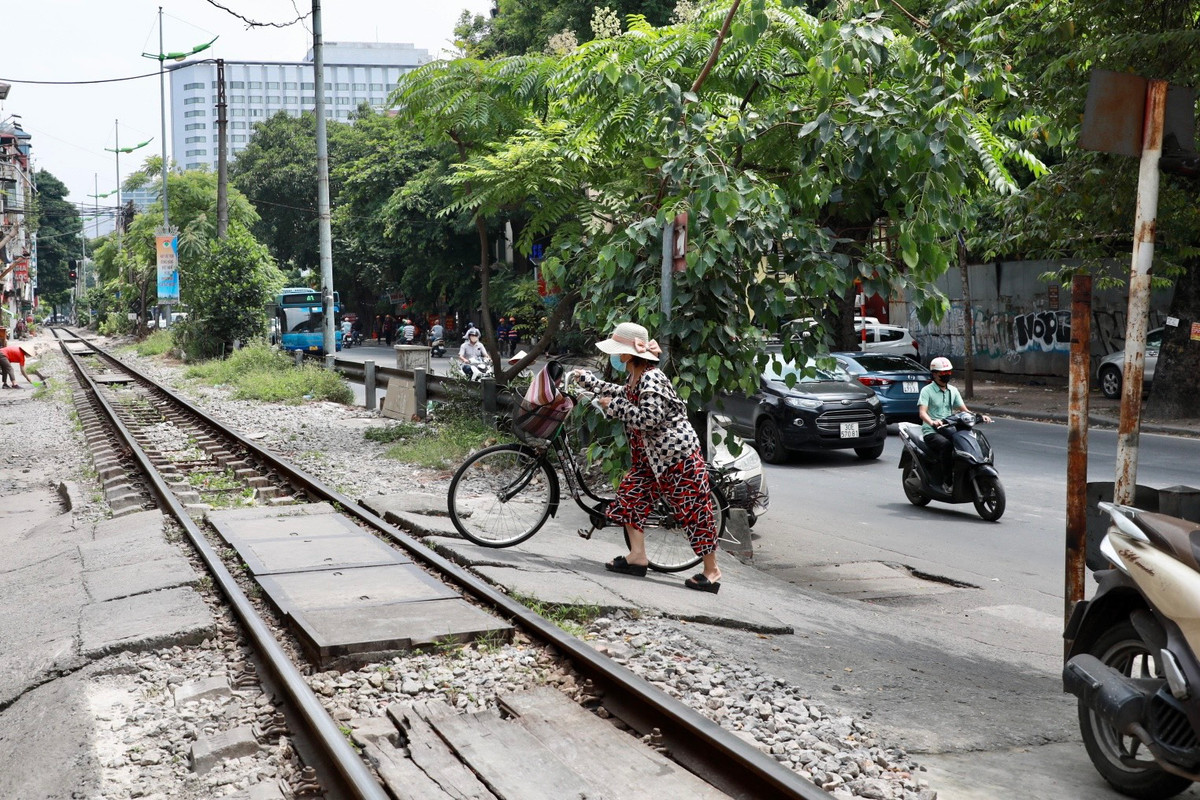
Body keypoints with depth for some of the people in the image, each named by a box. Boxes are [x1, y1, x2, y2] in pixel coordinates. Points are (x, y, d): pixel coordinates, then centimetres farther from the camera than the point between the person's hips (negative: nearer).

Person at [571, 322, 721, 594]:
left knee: (693, 510, -4)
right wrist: (586, 379, 31)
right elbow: (624, 394, 31)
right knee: (630, 494, 7)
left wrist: (613, 406, -19)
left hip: (677, 452, -10)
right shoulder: (635, 378, 10)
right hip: (651, 456, 10)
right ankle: (637, 556, 13)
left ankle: (712, 571, 4)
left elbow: (648, 418, -29)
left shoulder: (651, 378, -20)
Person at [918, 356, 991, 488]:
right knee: (946, 445, -36)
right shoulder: (927, 391, -2)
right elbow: (922, 412, -16)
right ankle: (947, 481, -29)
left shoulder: (953, 390, 17)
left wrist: (980, 416, -5)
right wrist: (932, 422, -38)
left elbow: (964, 410, 15)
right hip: (931, 432, -6)